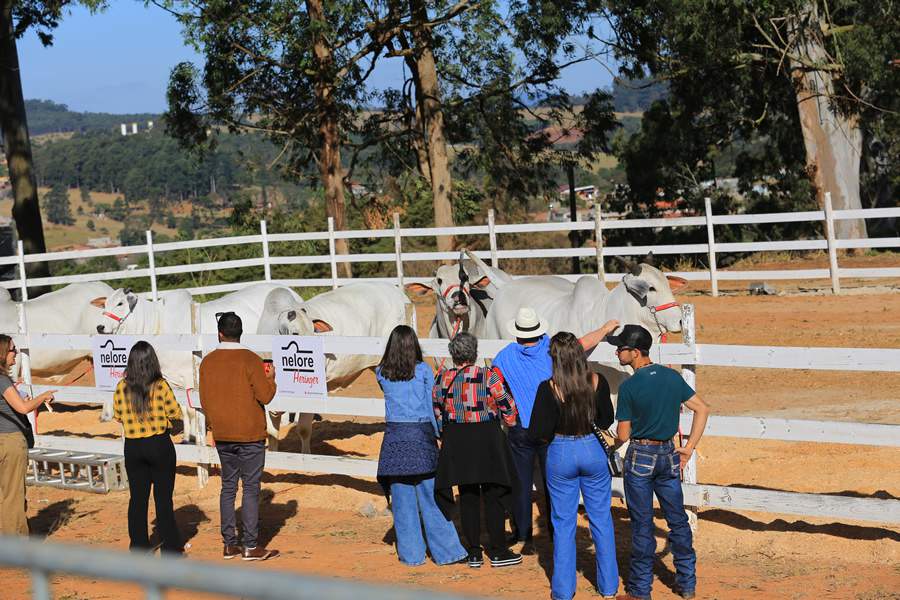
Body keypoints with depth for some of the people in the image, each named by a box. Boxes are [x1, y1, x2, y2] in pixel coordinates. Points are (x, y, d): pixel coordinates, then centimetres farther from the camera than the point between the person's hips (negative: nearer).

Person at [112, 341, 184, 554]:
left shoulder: (122, 387, -5)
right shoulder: (161, 386, -13)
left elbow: (117, 416, 6)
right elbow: (176, 414, -7)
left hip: (133, 448, 2)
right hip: (160, 445, -2)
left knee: (137, 499, 11)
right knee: (163, 498, 6)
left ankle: (139, 547, 17)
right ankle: (171, 548, 10)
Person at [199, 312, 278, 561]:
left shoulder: (208, 362, 3)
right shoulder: (250, 360, -12)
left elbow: (205, 399, 9)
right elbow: (265, 396, -13)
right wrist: (271, 379, 7)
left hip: (222, 436, 5)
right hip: (250, 435, -5)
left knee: (228, 486, 12)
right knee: (251, 488, -1)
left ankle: (229, 544, 13)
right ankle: (251, 547, 0)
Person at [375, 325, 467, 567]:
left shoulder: (382, 373, 3)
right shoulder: (424, 371, -2)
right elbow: (432, 405, 1)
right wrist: (438, 433, 10)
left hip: (395, 435, 1)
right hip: (421, 434, -1)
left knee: (402, 498, 6)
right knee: (431, 496, 3)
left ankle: (411, 553, 11)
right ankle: (445, 550, 4)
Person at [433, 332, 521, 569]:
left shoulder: (443, 379, -2)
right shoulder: (489, 376, -12)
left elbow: (437, 413, 6)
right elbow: (507, 407, -3)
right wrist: (510, 419, 18)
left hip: (456, 442, 3)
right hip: (487, 439, -3)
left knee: (467, 497, 10)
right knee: (494, 496, 6)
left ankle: (474, 554, 12)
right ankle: (498, 551, 9)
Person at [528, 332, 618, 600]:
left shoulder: (549, 388, -17)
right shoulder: (597, 382, -9)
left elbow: (538, 433, -16)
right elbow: (607, 420, 2)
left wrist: (549, 437, 5)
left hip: (561, 455, -2)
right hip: (593, 451, 2)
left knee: (563, 524, 10)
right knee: (601, 520, 14)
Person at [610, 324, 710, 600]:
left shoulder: (629, 387, -16)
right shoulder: (672, 376, 0)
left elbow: (623, 435, -12)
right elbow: (702, 409, 3)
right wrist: (689, 448, 5)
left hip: (640, 456, -5)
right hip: (669, 454, 5)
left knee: (642, 525, 4)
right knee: (678, 520, 14)